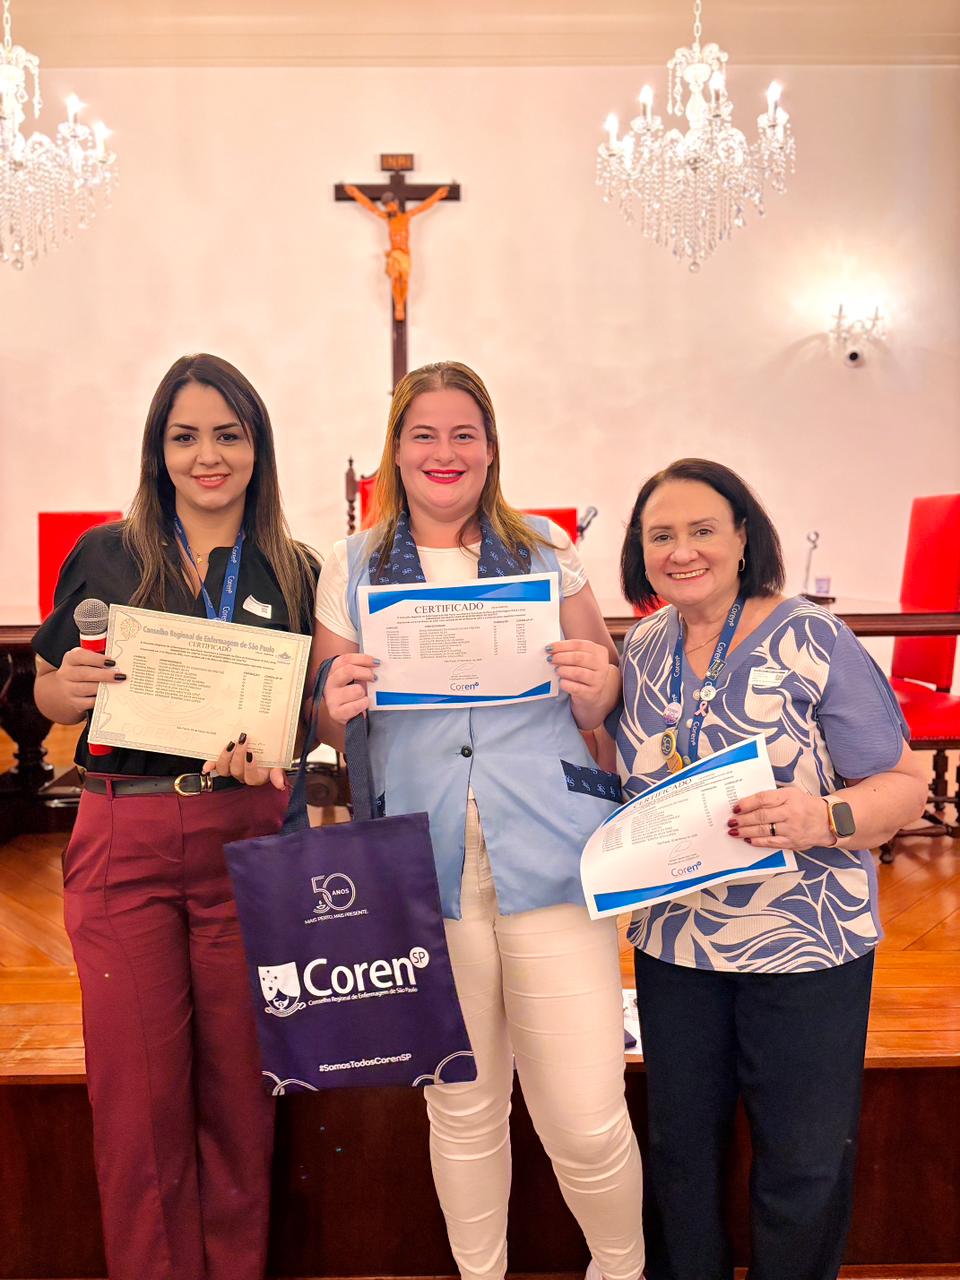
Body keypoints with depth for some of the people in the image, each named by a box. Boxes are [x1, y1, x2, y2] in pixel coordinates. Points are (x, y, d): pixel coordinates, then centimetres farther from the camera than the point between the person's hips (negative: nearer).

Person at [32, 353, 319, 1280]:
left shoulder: (294, 573, 5)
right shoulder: (104, 556, 4)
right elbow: (47, 692, 9)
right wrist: (72, 689, -14)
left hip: (246, 838, 1)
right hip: (123, 839, 0)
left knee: (238, 1081, 10)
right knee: (137, 1089, 7)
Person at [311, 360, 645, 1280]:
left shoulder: (548, 551, 8)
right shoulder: (350, 569, 8)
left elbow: (602, 707, 12)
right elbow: (329, 730, 12)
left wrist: (596, 686, -10)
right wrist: (337, 707, -11)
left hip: (551, 858, 0)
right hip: (424, 867, 1)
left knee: (586, 1121, 1)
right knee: (462, 1108, 13)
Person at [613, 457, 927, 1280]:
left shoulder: (812, 640, -12)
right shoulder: (643, 648, 3)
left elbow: (904, 787, -12)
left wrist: (822, 817, -31)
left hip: (805, 944, -4)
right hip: (674, 943, 4)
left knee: (804, 1163, 10)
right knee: (680, 1144, 19)